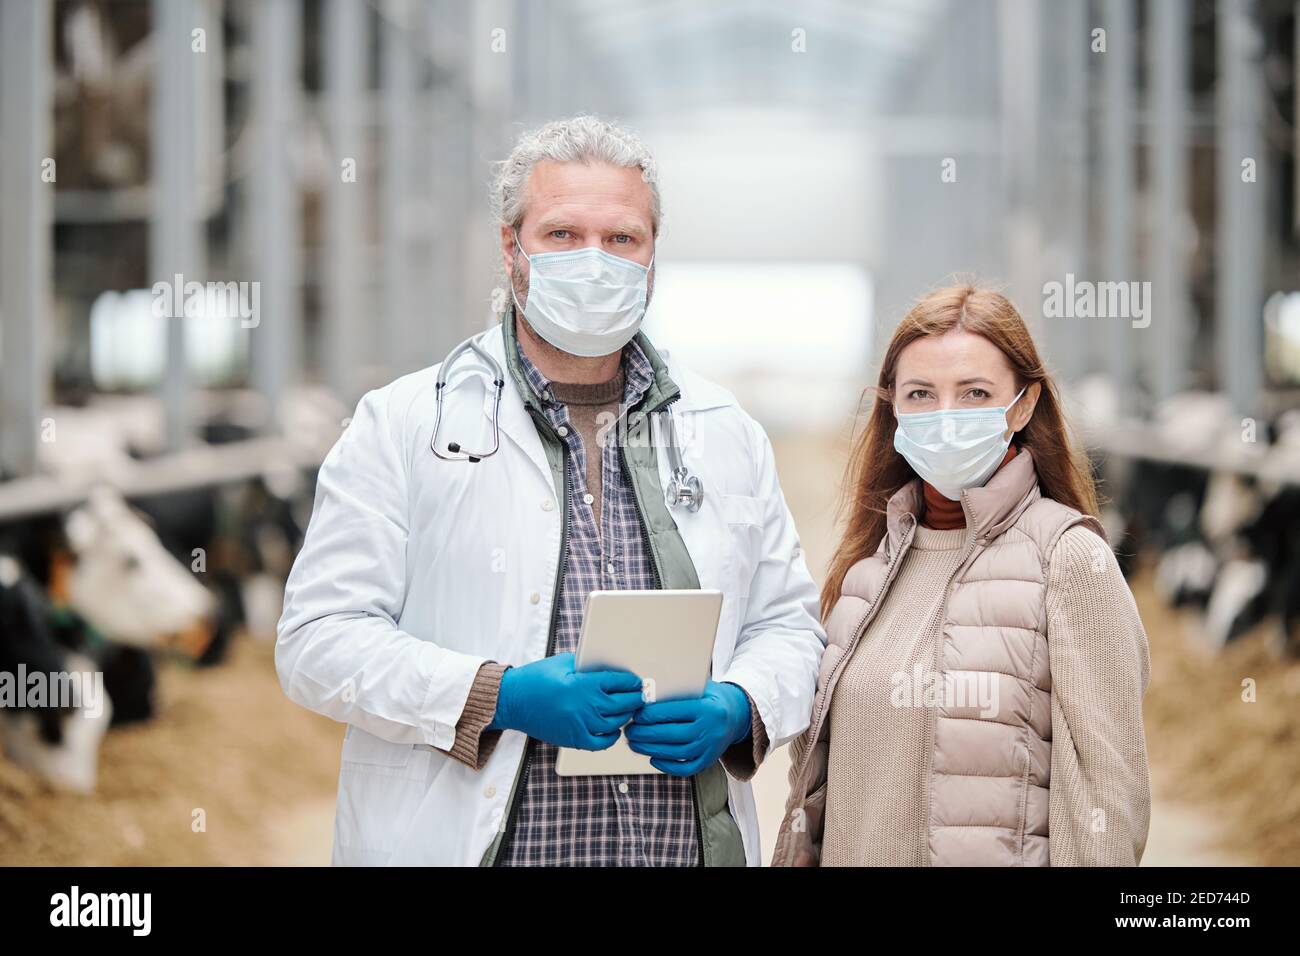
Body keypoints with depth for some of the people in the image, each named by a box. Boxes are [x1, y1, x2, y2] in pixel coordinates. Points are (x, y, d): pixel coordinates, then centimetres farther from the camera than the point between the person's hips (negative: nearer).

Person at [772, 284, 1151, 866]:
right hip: (855, 856, 5)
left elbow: (1104, 791, -14)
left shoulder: (1069, 558, -11)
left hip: (1001, 856, -5)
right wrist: (795, 857, 7)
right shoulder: (868, 556, 6)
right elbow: (817, 762, 11)